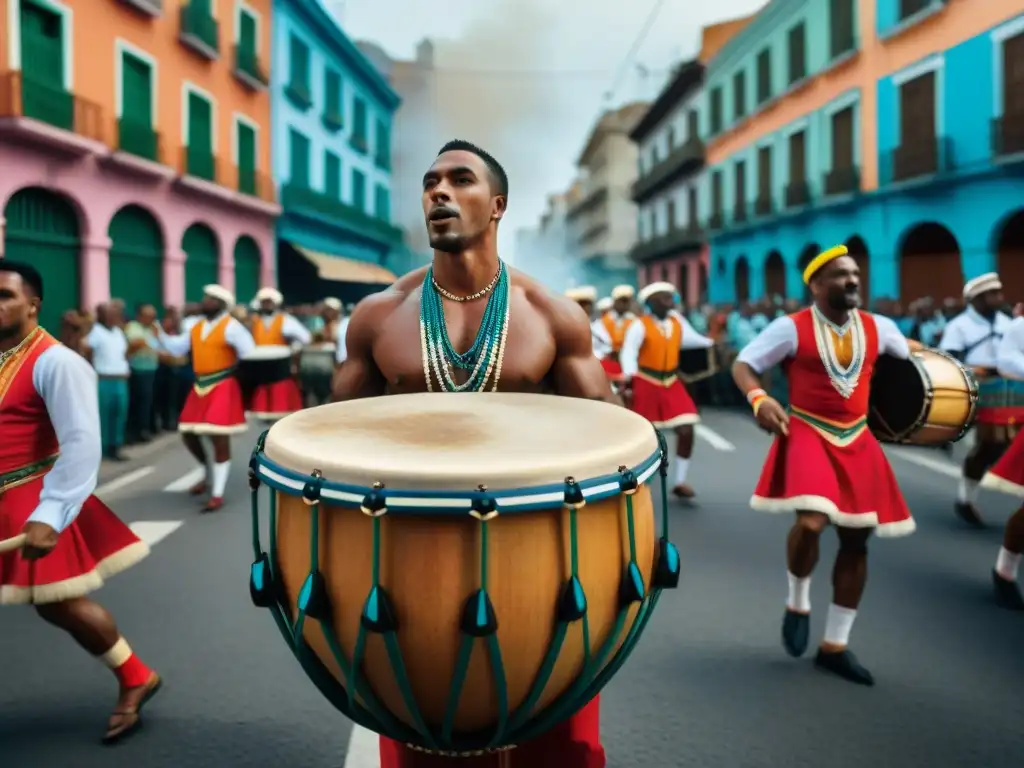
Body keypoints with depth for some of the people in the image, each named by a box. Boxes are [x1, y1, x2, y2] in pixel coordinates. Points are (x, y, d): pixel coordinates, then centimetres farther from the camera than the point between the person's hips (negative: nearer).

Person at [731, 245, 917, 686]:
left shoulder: (878, 327, 4)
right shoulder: (791, 327, -9)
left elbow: (910, 358, 22)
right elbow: (743, 365, -7)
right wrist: (759, 399, -26)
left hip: (857, 440, 5)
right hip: (807, 434, -5)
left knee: (856, 539, 7)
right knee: (811, 523, -27)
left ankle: (835, 645, 23)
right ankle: (798, 603, 8)